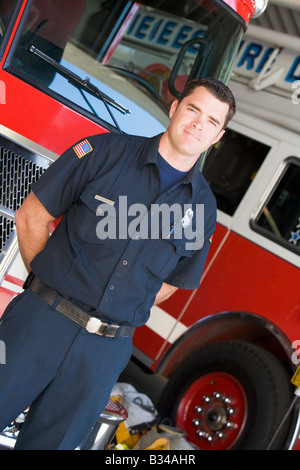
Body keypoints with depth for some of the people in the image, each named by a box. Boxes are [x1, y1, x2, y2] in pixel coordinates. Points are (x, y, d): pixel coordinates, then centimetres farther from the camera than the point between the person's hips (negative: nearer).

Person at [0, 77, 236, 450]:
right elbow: (32, 216, 0)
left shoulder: (202, 208, 4)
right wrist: (48, 287, 2)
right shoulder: (107, 151, -4)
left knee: (48, 442, 12)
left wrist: (114, 313, 8)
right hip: (39, 323, -2)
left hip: (106, 350, 2)